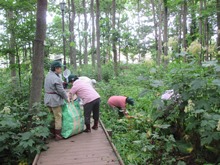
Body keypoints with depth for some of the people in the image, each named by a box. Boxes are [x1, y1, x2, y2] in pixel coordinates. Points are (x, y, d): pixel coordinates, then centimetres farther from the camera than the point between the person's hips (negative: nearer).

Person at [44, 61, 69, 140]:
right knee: (58, 117, 2)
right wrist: (67, 98, -2)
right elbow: (61, 90, -17)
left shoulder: (48, 75, 9)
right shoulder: (56, 78, -20)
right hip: (55, 100, -9)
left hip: (48, 99, 9)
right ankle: (58, 135, 9)